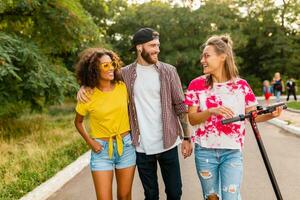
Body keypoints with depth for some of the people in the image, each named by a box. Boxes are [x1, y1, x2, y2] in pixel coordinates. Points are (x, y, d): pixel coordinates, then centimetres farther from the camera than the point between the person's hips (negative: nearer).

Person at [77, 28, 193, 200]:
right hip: (142, 147, 0)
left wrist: (187, 137, 0)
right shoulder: (125, 73, 0)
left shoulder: (168, 71, -1)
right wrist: (84, 87, -9)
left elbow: (180, 106, 2)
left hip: (168, 144, 0)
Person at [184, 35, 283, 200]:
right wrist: (212, 111, -25)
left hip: (232, 152, 0)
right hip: (205, 151, 1)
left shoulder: (241, 85, -2)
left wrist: (271, 114, -15)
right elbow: (192, 119, -7)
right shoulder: (197, 84, -4)